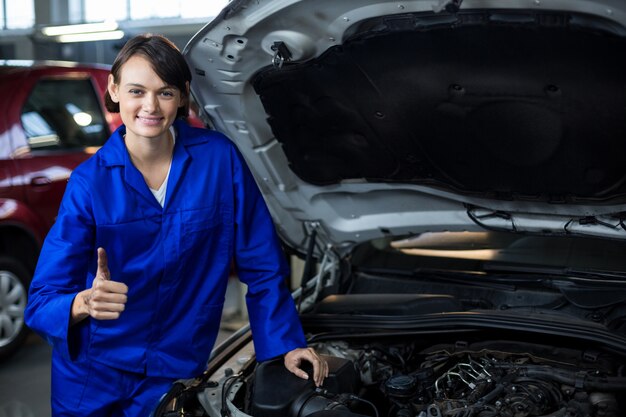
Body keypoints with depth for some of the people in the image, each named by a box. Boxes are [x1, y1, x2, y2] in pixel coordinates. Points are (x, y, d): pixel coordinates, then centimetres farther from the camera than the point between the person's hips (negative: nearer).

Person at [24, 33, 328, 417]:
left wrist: (287, 344, -5)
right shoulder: (89, 182, -11)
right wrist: (85, 304, -36)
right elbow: (42, 302, -15)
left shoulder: (219, 158, -9)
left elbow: (262, 265, -1)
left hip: (173, 374, 0)